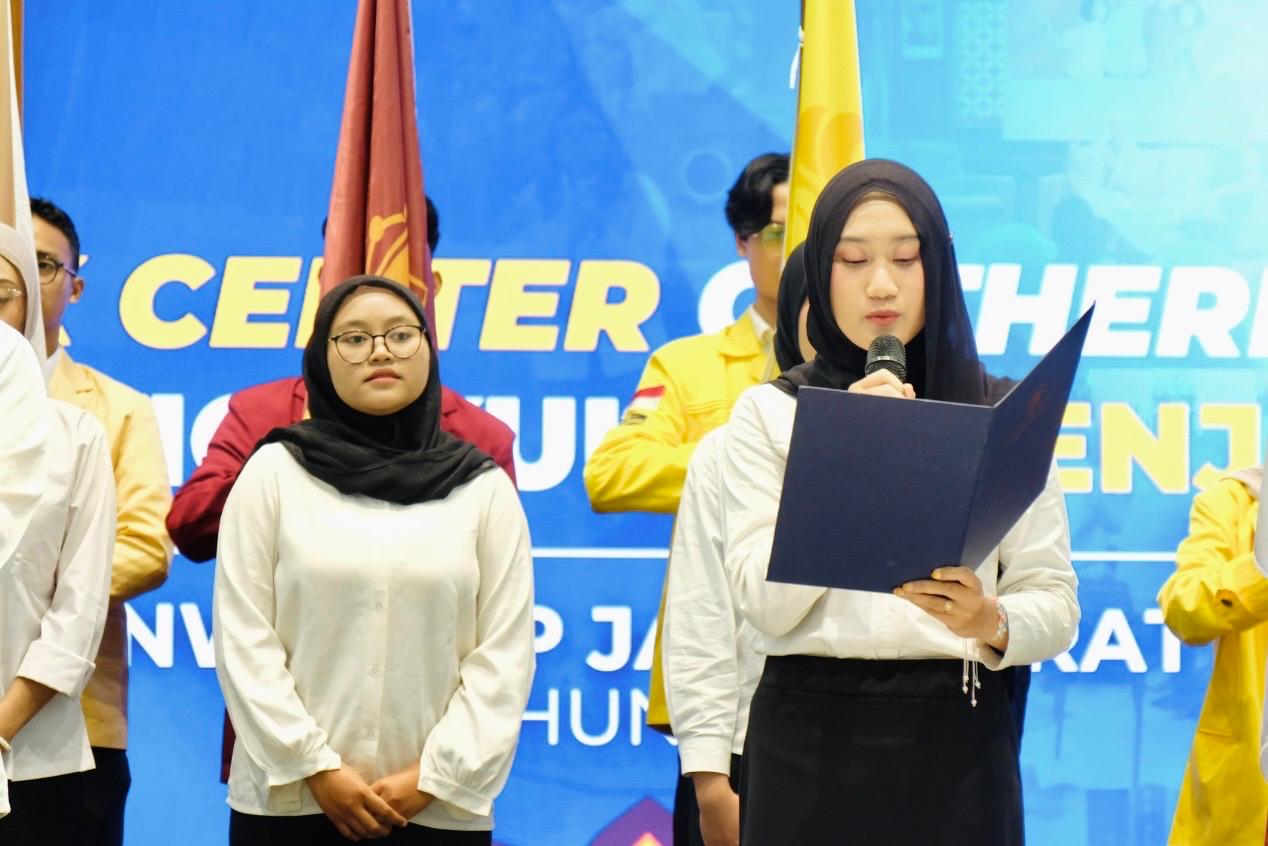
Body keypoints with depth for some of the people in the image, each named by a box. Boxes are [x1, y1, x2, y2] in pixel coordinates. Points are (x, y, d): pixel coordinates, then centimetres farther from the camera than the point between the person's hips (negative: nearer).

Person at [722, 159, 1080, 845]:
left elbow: (1056, 605, 2)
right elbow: (765, 603, -6)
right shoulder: (768, 414, 4)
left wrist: (990, 624, -19)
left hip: (955, 736, 0)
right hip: (813, 734, 0)